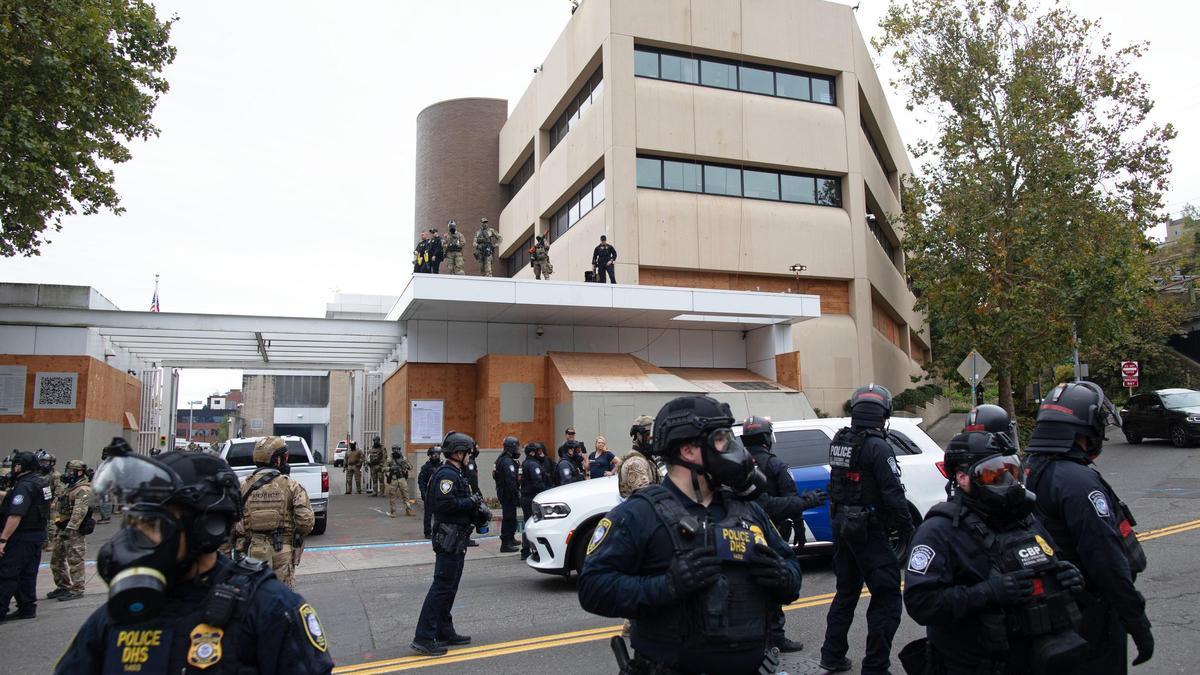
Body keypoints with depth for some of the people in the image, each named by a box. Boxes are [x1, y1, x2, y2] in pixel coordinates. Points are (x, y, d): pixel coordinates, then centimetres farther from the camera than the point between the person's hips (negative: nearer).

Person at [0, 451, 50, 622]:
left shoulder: (24, 486, -19)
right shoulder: (40, 482, 10)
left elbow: (15, 516, -25)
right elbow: (14, 498, 26)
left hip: (22, 536, -9)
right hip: (38, 535, 9)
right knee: (28, 574, 13)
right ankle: (27, 609, 18)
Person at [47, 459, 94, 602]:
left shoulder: (83, 490, -16)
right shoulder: (70, 488, 17)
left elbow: (79, 512, -25)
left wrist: (70, 529, -30)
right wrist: (59, 527, 19)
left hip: (74, 531, -11)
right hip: (63, 529, 11)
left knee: (75, 561, -5)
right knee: (57, 559, 16)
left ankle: (77, 590, 2)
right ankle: (62, 587, 28)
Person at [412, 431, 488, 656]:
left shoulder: (457, 474, 18)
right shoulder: (446, 474, -16)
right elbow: (444, 503, -28)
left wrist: (478, 509, 4)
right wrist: (471, 502, -19)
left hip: (457, 539, 11)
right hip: (449, 538, -11)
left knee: (449, 587, 16)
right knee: (442, 587, -9)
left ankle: (444, 633, 25)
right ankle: (423, 639, -7)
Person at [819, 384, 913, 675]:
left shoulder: (838, 442, 5)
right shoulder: (877, 446, -18)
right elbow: (893, 493, -17)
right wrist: (906, 526, -7)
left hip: (841, 524, 8)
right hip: (868, 529, -8)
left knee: (846, 591, 20)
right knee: (886, 598, 2)